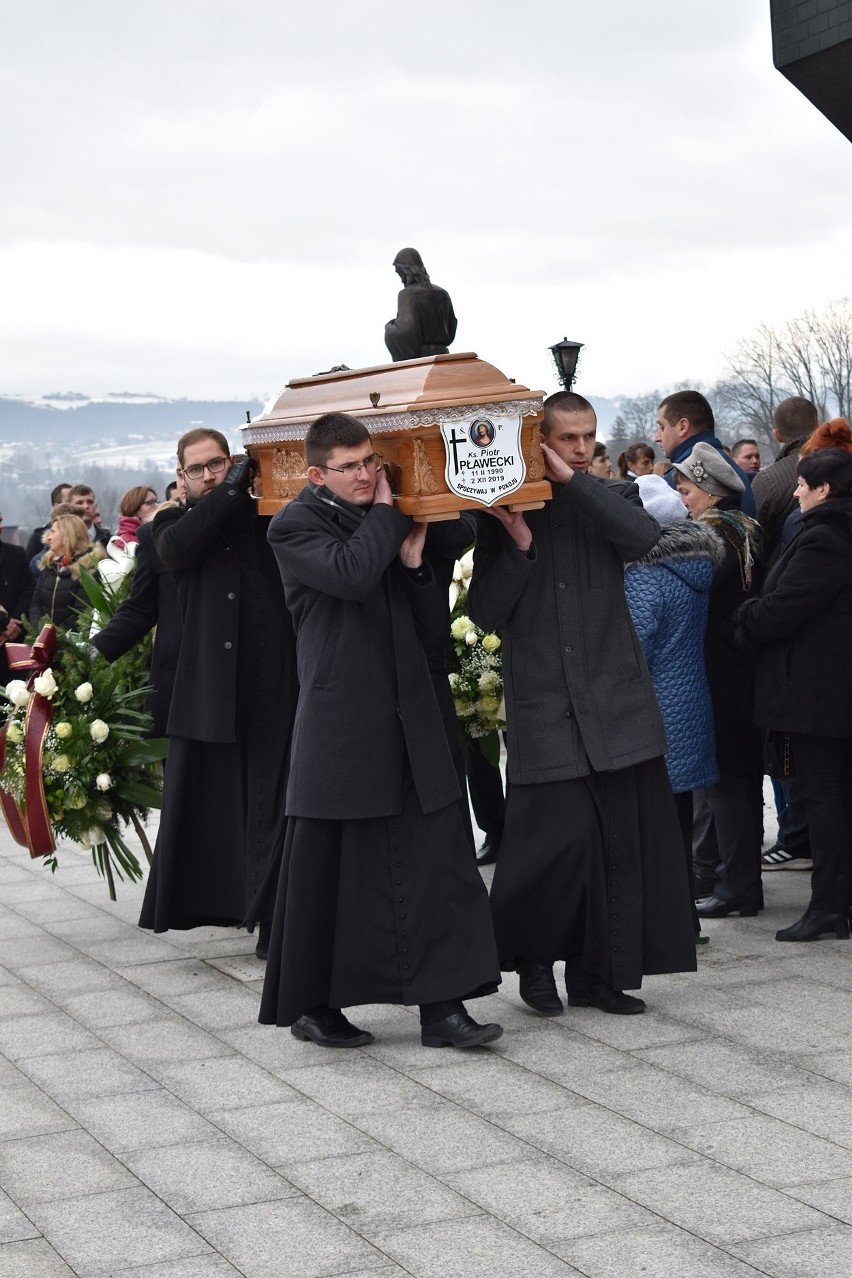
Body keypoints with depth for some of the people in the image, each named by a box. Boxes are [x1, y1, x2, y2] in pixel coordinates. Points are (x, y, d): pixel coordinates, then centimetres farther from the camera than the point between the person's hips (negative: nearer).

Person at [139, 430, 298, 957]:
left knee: (271, 804, 2)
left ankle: (272, 918, 7)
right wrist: (232, 491, -14)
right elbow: (175, 547, -13)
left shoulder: (268, 514, 11)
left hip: (272, 686, 0)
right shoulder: (176, 522, 9)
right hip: (206, 689, 0)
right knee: (205, 803, 6)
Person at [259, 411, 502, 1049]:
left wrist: (414, 561, -2)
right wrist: (386, 512, -8)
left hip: (411, 723, 5)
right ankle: (311, 1004, 18)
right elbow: (349, 574, -23)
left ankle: (442, 1005, 2)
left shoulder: (394, 526, 15)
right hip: (341, 727, -5)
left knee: (436, 863, -1)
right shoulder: (295, 527, -2)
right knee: (326, 871, 3)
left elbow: (435, 630, 14)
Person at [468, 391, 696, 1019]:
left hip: (616, 701, 3)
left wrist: (571, 482, -13)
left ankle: (597, 974, 16)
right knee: (562, 836, -11)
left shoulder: (612, 497, 10)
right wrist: (519, 543, -14)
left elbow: (644, 535, -14)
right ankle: (532, 955, 14)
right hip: (544, 705, -2)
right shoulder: (506, 510, 4)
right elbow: (484, 611, -2)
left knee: (621, 840, 2)